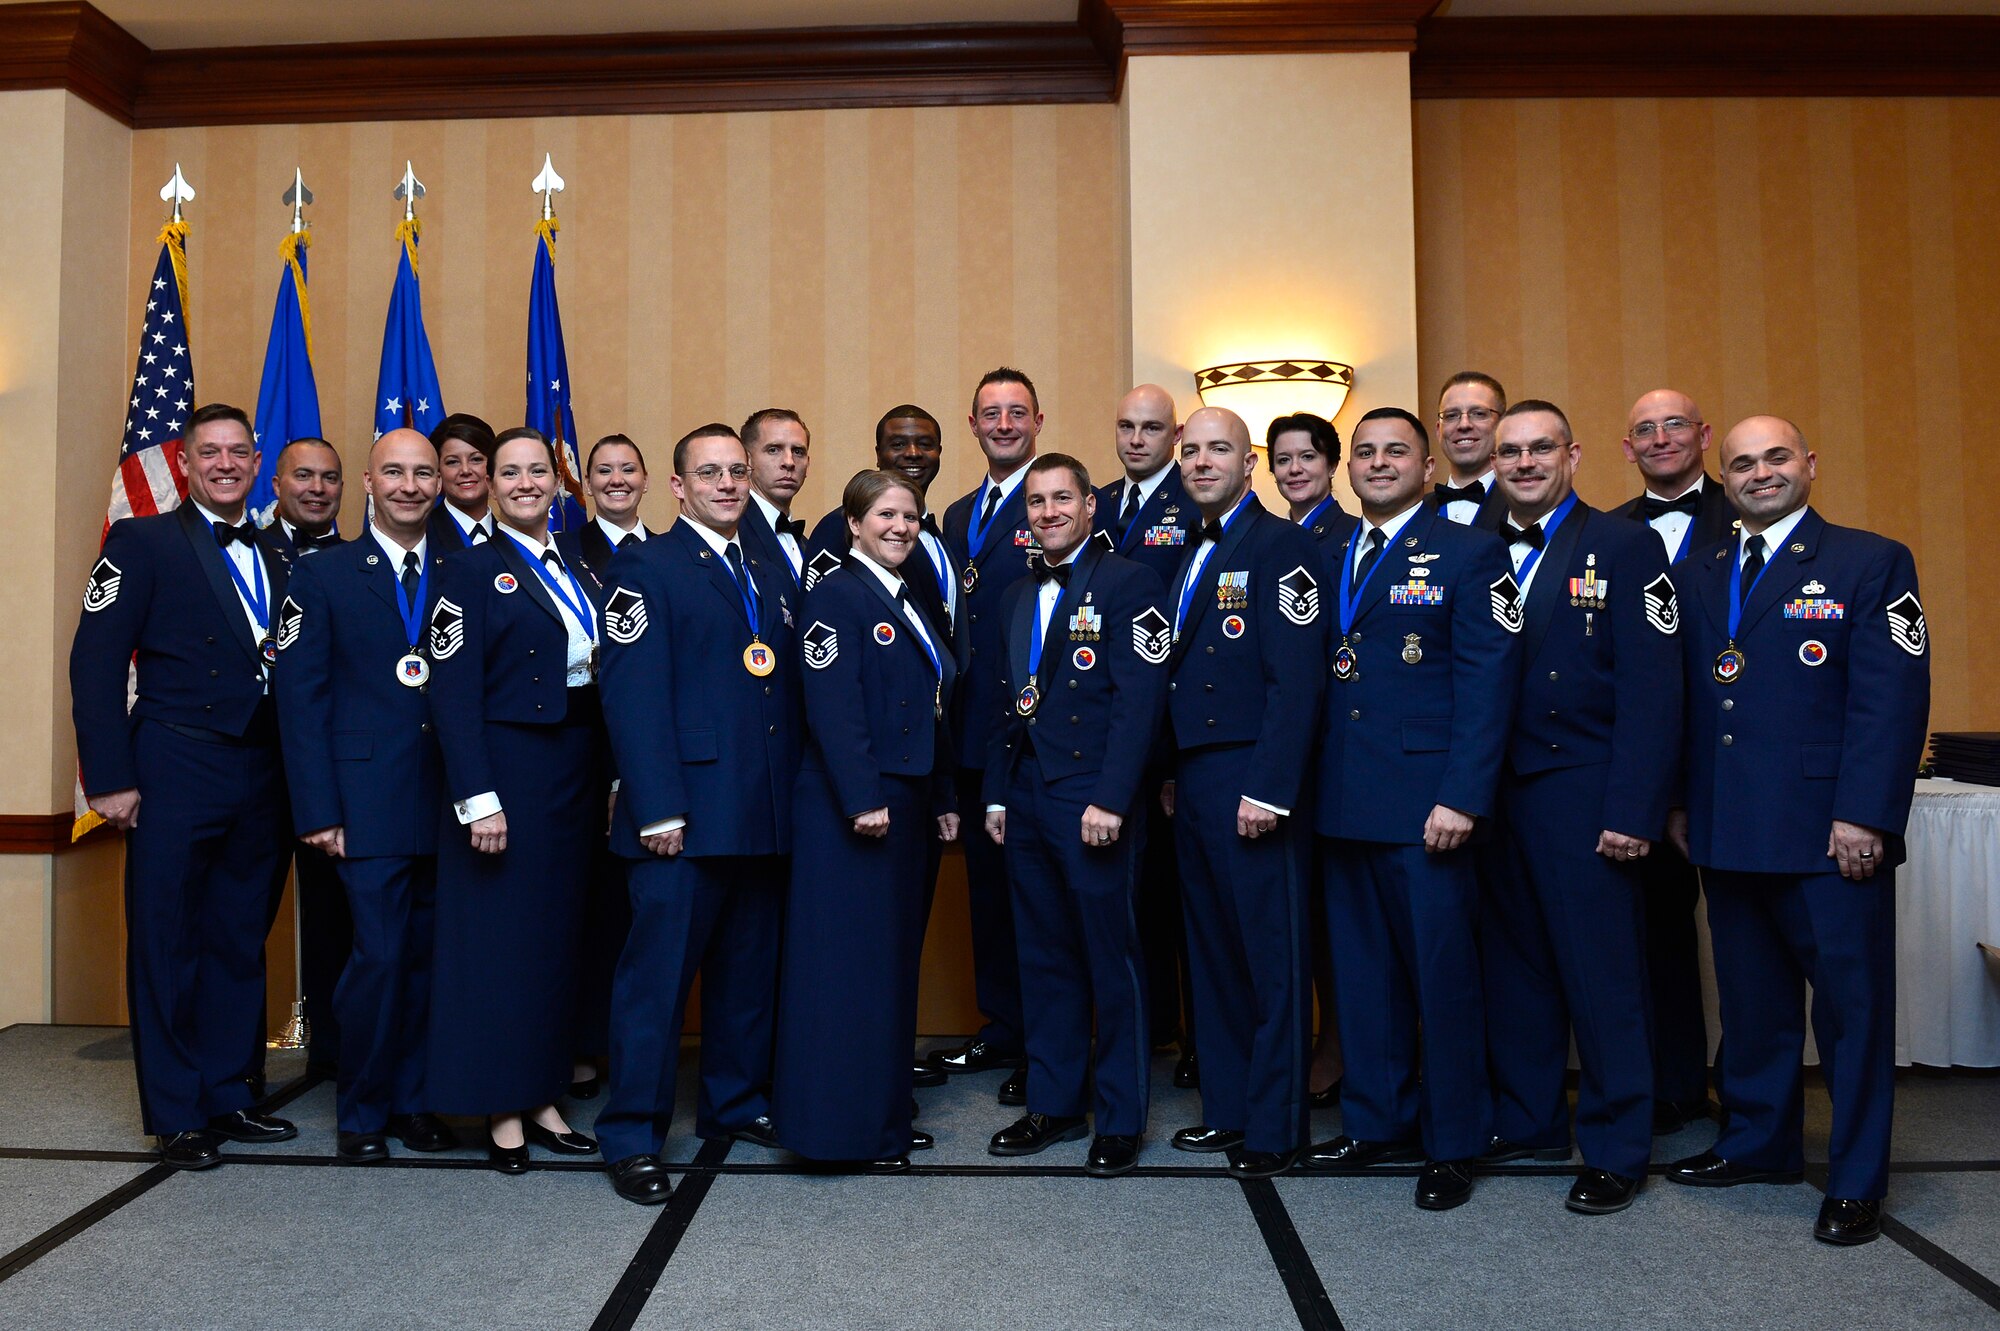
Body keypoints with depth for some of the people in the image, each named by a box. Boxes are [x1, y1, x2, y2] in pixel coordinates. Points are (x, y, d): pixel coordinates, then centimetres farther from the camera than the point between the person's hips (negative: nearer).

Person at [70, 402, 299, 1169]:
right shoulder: (143, 542, -1)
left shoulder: (276, 558, 14)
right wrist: (110, 777, -13)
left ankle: (228, 1097, 25)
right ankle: (178, 1118, 14)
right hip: (177, 778, -5)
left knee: (240, 944, 13)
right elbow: (95, 663, -7)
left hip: (262, 781, 5)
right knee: (167, 947, 4)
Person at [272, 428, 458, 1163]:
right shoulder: (323, 575, 3)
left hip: (445, 803, 3)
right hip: (368, 803, -3)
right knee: (379, 956, -4)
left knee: (426, 958, 9)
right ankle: (362, 1112, 15)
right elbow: (300, 698, -2)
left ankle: (411, 1099, 25)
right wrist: (319, 813, -8)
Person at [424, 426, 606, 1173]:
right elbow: (453, 694, -12)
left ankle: (542, 1098, 23)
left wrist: (609, 777, 5)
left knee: (560, 934, 11)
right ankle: (502, 1111, 14)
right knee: (500, 933, 1)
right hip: (506, 769, -6)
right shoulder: (472, 571, -6)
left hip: (576, 771, 6)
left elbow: (600, 676, 11)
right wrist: (478, 797, -19)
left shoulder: (576, 573, 13)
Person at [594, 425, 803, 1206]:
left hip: (766, 817, 7)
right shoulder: (646, 570, -2)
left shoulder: (772, 579, 18)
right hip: (685, 813, -6)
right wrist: (657, 808, -18)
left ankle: (737, 1103, 31)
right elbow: (634, 697, -11)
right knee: (658, 972, -1)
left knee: (749, 967, 15)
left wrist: (794, 792, 10)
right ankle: (632, 1136, 10)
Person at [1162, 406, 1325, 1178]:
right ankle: (1226, 1107, 26)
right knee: (1212, 952, 14)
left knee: (1270, 959, 0)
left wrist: (1268, 789, -20)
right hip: (1192, 783, 9)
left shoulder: (1279, 546, -8)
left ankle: (1273, 1129, 10)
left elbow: (1296, 678, -16)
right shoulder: (1190, 556, 18)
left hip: (1251, 783, -8)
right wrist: (1170, 777, 12)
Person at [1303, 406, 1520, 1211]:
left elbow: (1486, 684, -8)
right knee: (1361, 972, 13)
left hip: (1424, 803, -5)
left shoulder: (1470, 555, -1)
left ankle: (1453, 1144, 18)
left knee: (1443, 973, 3)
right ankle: (1375, 1122, 28)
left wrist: (1462, 798, -16)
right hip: (1342, 803, 5)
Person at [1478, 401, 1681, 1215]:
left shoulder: (1625, 548, -2)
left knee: (1601, 974, 2)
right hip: (1496, 796, 5)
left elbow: (1651, 690, -9)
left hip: (1584, 801, -4)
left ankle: (1615, 1150, 17)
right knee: (1513, 965, 13)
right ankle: (1527, 1122, 29)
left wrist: (1632, 810, -15)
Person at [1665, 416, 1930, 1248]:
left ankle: (1857, 1180, 18)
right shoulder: (1700, 575, 13)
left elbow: (1892, 700, -10)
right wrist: (1682, 802, 7)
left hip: (1829, 835, -4)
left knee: (1852, 1002, 5)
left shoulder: (1872, 564, -2)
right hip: (1727, 831, 5)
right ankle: (1757, 1143, 31)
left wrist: (1863, 816, -17)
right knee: (1750, 999, 15)